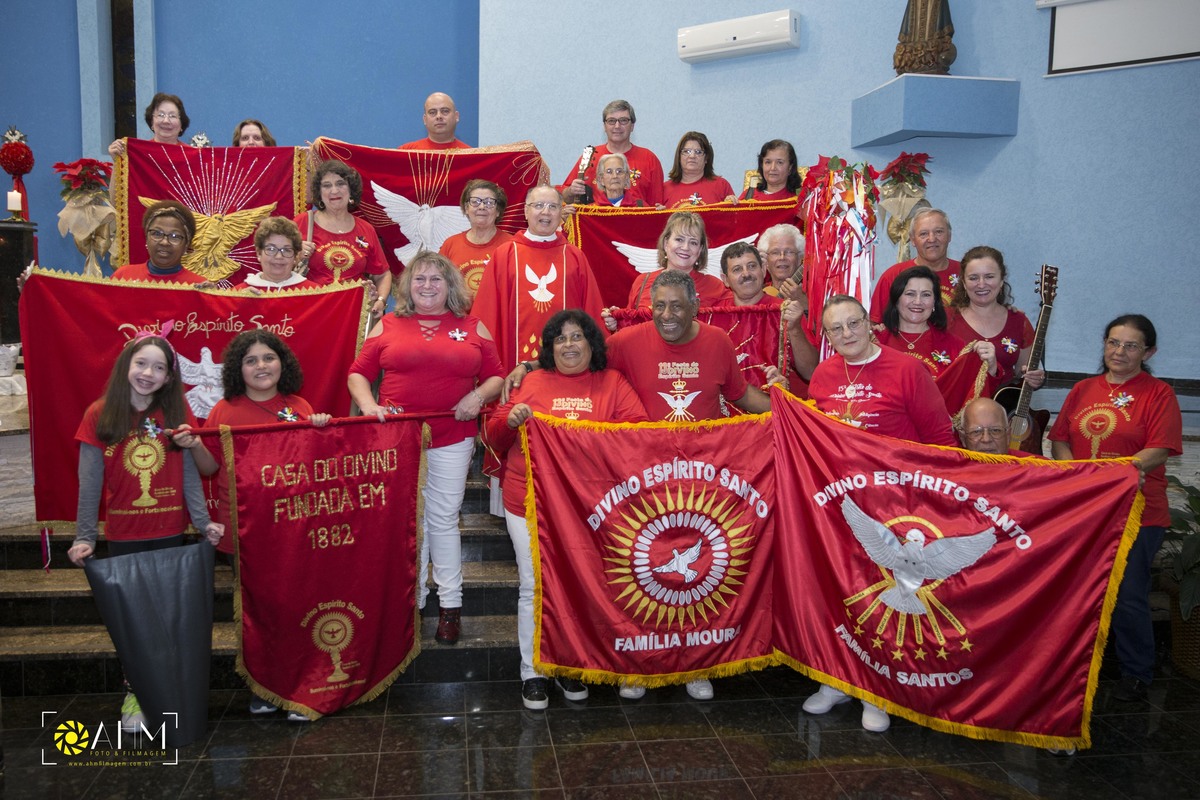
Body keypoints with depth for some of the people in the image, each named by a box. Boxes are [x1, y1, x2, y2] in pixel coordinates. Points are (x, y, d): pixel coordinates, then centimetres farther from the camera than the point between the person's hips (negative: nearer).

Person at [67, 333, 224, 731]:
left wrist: (203, 521, -7)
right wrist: (84, 537, -6)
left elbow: (189, 473, 0)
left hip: (169, 532, 1)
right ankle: (135, 693, 21)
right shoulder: (99, 415, -4)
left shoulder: (176, 413, -1)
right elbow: (90, 482, -3)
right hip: (123, 535, -1)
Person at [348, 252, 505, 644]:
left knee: (443, 520, 4)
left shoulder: (473, 327, 8)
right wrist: (368, 405, -11)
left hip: (451, 439, 0)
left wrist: (478, 395, -10)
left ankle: (450, 604, 15)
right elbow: (358, 373, 6)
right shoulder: (388, 325, 7)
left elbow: (496, 376, 9)